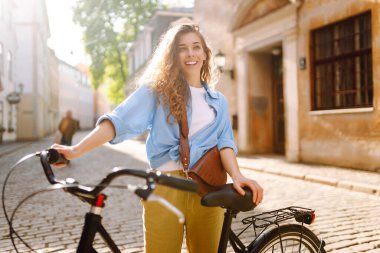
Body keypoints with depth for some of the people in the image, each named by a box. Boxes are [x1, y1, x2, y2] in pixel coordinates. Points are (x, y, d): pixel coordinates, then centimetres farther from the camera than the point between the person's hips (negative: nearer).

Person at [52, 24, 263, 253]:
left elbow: (225, 141, 5)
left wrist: (237, 176, -16)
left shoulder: (218, 101, 15)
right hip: (166, 187, -3)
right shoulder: (156, 89, 3)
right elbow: (120, 121, -9)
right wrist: (76, 150, -22)